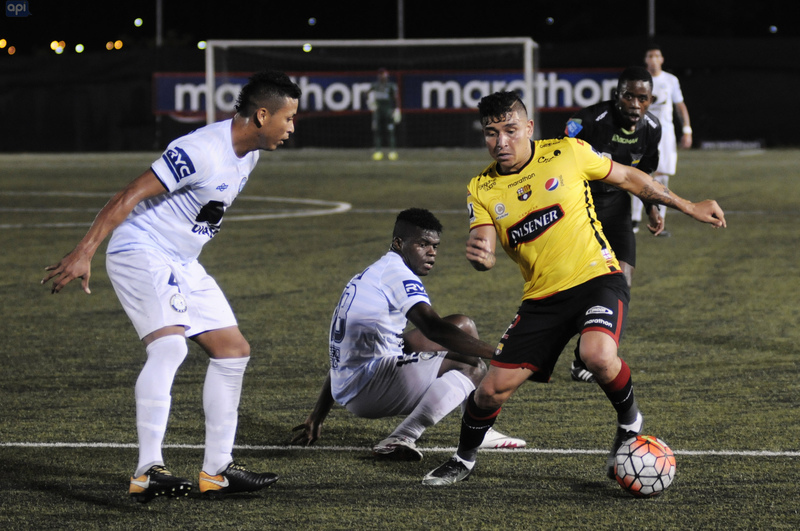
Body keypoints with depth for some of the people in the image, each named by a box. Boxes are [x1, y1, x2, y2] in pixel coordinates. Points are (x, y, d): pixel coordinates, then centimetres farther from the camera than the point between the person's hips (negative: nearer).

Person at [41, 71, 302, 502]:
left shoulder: (247, 155, 8)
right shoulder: (201, 152, -23)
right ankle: (147, 472, -34)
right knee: (169, 345, -28)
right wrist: (84, 252, -29)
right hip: (141, 253, -10)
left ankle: (217, 470, 17)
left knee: (233, 350, 11)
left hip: (181, 264, 10)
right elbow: (129, 197, -25)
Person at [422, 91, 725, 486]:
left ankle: (630, 423, -2)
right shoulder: (481, 190, 1)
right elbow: (483, 247, -10)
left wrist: (689, 208, 13)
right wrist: (480, 256, -36)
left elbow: (627, 178, 8)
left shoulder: (567, 153, -5)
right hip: (542, 297, 3)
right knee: (492, 388, -5)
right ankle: (464, 459, 24)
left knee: (598, 355, -33)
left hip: (597, 278, -3)